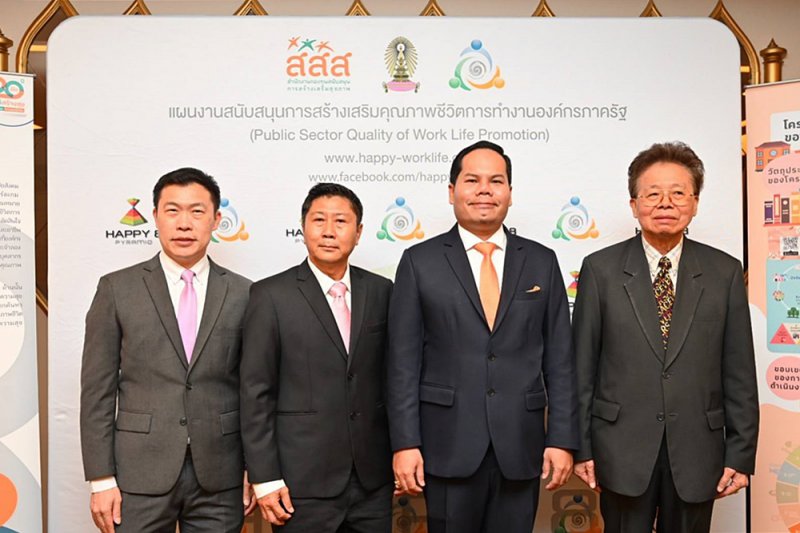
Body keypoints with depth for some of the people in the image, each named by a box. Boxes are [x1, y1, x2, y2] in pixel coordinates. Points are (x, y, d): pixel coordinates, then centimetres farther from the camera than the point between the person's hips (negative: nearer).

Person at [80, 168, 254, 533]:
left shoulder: (243, 294, 2)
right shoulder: (117, 288, 0)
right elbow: (97, 389, -1)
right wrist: (101, 479, -4)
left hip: (219, 477, 1)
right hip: (141, 475, -1)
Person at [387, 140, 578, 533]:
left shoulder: (542, 261, 6)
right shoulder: (420, 262, 0)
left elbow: (559, 359, 5)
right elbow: (404, 362, -2)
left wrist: (562, 439, 0)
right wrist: (405, 443, -7)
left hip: (521, 448, 2)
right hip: (448, 446, -1)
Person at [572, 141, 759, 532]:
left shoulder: (725, 273, 2)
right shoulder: (600, 269, -2)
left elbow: (739, 373, 3)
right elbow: (582, 366, -1)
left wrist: (741, 454, 1)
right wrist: (580, 446, -2)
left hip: (697, 452, 2)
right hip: (621, 452, -1)